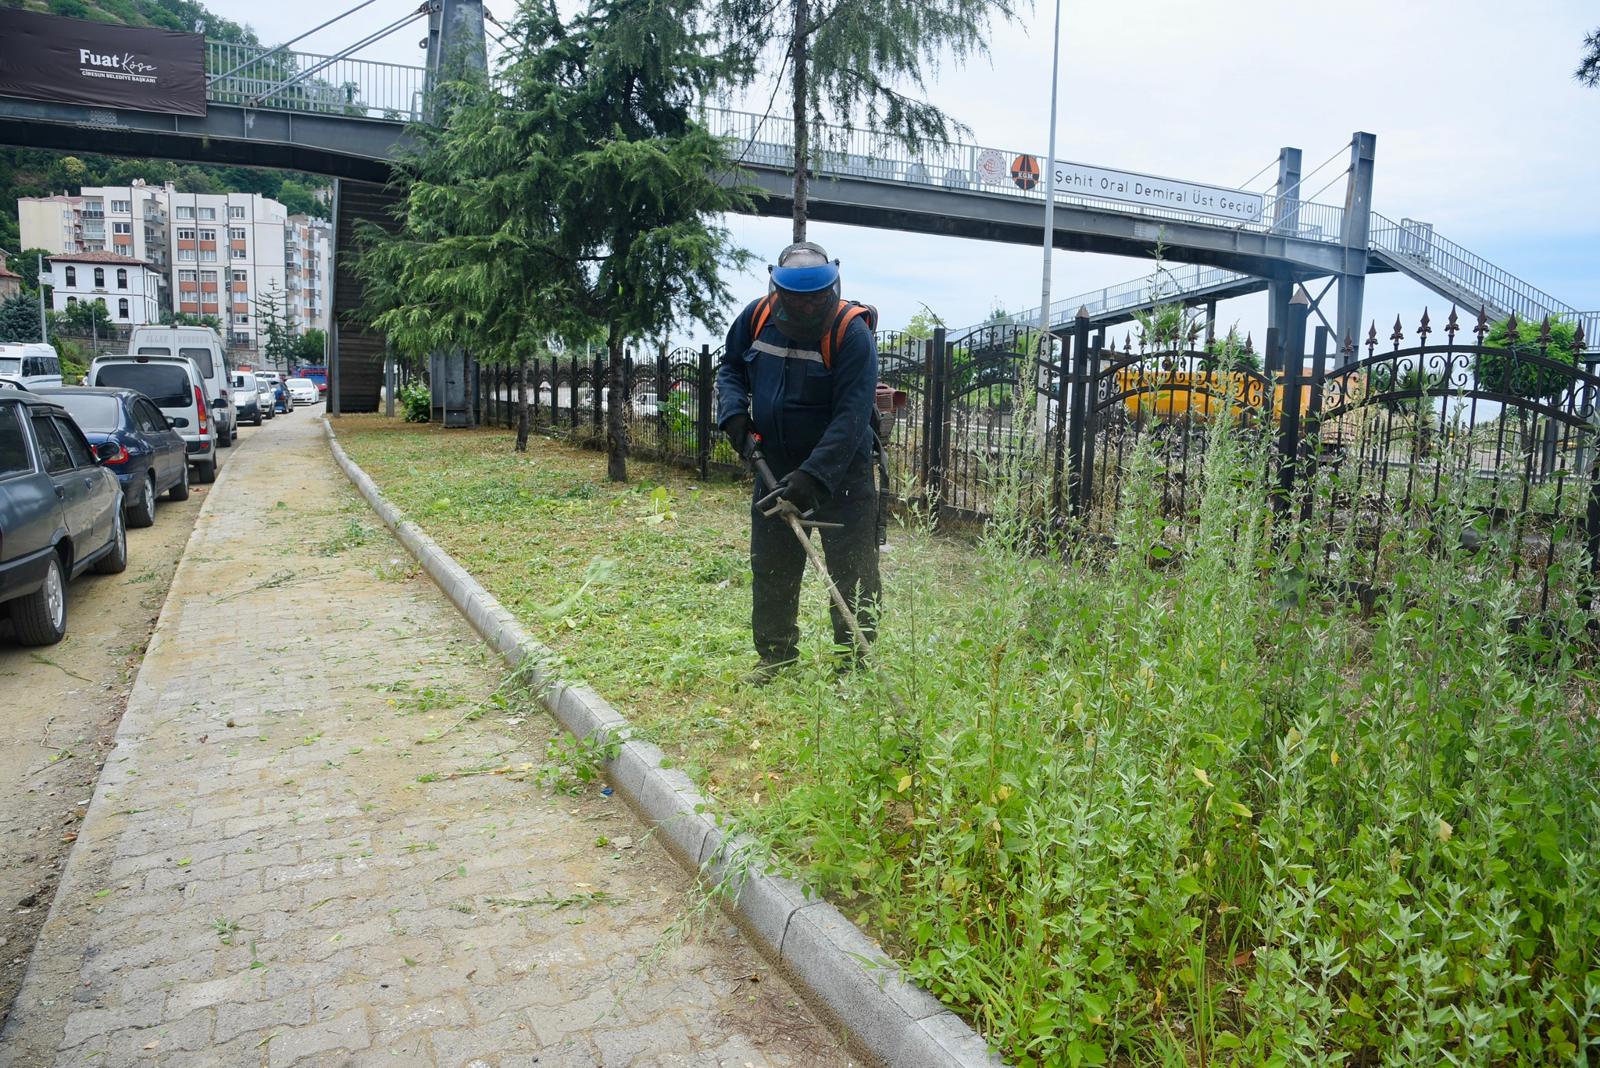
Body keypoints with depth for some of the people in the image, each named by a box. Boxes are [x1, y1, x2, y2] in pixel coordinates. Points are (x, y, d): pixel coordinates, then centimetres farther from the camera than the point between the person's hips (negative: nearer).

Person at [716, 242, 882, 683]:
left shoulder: (852, 332, -21)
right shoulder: (757, 316, -5)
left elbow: (851, 418, -26)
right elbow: (729, 367, 13)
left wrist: (814, 477, -34)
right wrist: (734, 412, -6)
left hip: (841, 468, -5)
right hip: (775, 464, 5)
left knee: (853, 568, -1)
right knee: (771, 564, 12)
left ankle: (852, 659, 12)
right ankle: (774, 653, 27)